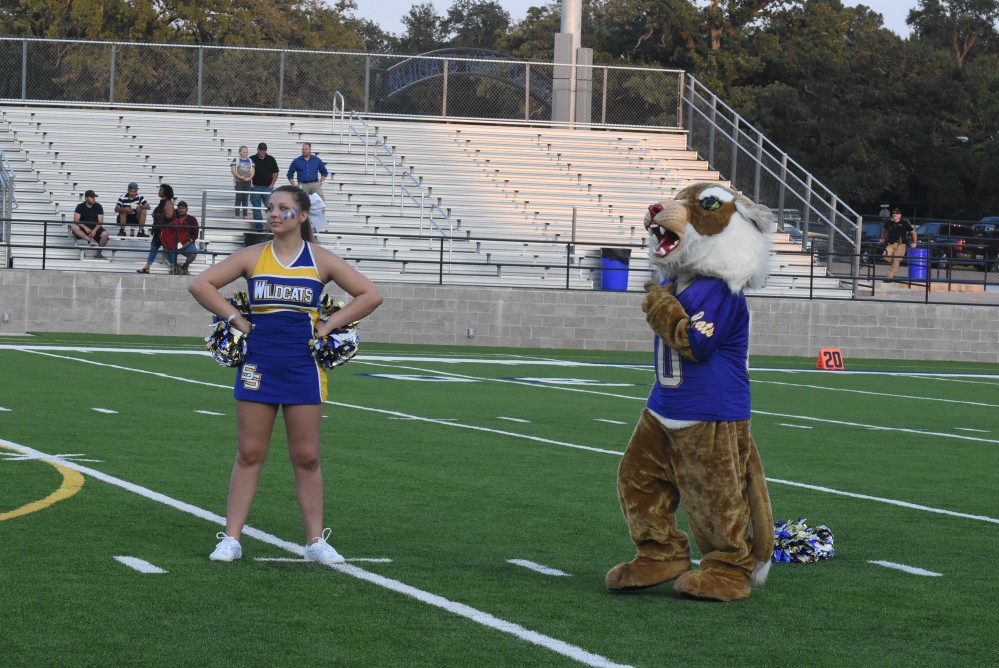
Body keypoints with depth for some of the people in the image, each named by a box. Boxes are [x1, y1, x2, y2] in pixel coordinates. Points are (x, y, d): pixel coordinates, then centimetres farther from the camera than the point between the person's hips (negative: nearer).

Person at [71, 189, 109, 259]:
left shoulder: (98, 207, 3)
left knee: (105, 234, -30)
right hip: (83, 229, -1)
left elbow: (100, 221, -4)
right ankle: (90, 240, -37)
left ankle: (99, 252, -11)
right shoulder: (80, 206, 0)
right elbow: (76, 220, -10)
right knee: (73, 227, -32)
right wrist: (85, 228, -25)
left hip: (95, 228, 1)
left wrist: (95, 230, -23)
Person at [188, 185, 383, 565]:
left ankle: (316, 540, 11)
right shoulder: (254, 256, 4)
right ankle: (231, 539, 6)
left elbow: (370, 295, 5)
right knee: (249, 454, 2)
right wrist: (235, 319, -2)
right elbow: (201, 284, 4)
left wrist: (329, 325, -1)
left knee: (306, 458, 4)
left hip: (303, 366, -1)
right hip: (259, 364, 1)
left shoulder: (320, 260, 2)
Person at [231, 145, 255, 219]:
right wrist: (240, 177, -18)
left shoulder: (250, 161, 13)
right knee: (238, 198, -6)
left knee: (245, 199, 6)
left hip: (248, 182, 3)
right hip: (238, 182, -3)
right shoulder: (235, 160, 2)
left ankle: (245, 215, 9)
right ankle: (237, 215, -4)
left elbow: (252, 171, 8)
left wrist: (249, 178, -11)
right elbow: (233, 170, -6)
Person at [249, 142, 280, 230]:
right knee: (256, 208, 2)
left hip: (268, 187, 1)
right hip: (255, 187, -1)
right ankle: (258, 225, 8)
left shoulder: (271, 159, 6)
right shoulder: (252, 159, 2)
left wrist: (272, 184, 2)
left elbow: (276, 172, 12)